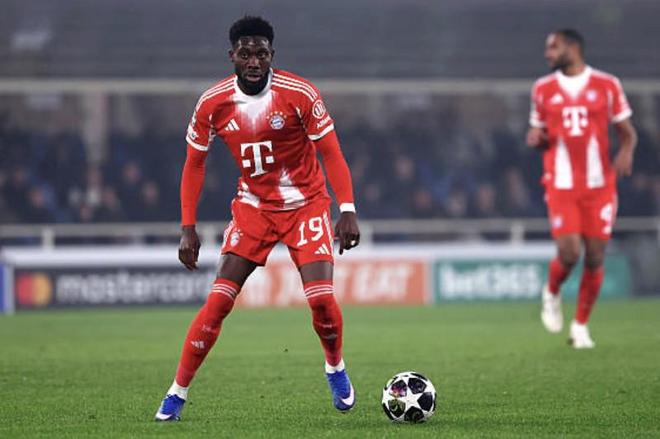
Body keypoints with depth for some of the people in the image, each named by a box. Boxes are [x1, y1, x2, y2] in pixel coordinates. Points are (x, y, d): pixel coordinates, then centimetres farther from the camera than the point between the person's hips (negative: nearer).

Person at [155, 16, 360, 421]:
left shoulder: (300, 94, -17)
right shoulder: (213, 104, -10)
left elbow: (331, 154, -12)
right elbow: (194, 164, 2)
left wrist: (348, 211, -22)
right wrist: (188, 229, -3)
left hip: (306, 204, -1)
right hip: (253, 207, 2)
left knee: (321, 297, -16)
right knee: (219, 299, -11)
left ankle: (336, 369, 15)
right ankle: (177, 393, -3)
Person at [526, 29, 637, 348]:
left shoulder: (607, 86, 2)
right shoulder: (543, 89, 8)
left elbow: (626, 132, 7)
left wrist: (625, 152, -14)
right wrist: (535, 138, -7)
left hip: (600, 184, 0)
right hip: (561, 186, 0)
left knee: (595, 257, 0)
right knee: (569, 253, -14)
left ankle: (580, 325, 15)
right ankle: (551, 294, 19)